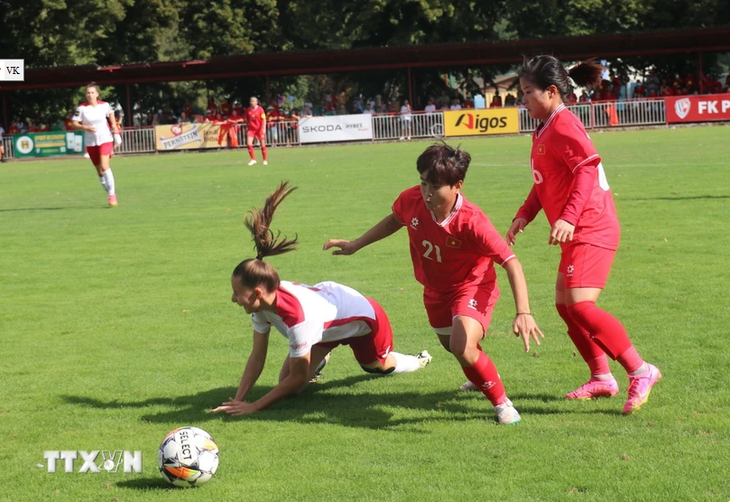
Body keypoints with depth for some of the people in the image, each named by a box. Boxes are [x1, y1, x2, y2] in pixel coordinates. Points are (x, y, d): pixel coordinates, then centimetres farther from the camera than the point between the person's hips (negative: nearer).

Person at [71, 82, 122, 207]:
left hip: (105, 139, -2)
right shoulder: (82, 108, -8)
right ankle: (110, 193, 24)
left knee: (104, 166, -19)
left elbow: (112, 119, 13)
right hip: (91, 142, 2)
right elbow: (75, 125, -6)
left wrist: (116, 133, 10)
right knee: (99, 171, 8)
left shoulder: (104, 105, -5)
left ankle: (112, 194, -13)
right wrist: (85, 127, -24)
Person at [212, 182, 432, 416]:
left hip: (365, 318, -6)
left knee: (380, 366, 24)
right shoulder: (264, 300, -26)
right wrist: (238, 400, -25)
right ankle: (318, 361, 33)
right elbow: (257, 357, -17)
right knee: (287, 385, -1)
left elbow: (297, 379, -34)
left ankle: (419, 361, 57)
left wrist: (254, 406, -35)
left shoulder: (297, 318, -47)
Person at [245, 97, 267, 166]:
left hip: (259, 129, -2)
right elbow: (247, 120, 13)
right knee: (249, 143, -13)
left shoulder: (260, 109, -7)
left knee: (262, 144, 3)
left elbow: (264, 119, -5)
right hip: (251, 129, 2)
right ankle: (253, 159, -2)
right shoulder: (248, 110, 3)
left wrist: (264, 128, -12)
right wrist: (246, 128, 10)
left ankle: (265, 160, 18)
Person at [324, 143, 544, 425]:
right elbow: (394, 221, 5)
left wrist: (523, 313, -45)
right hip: (436, 288, 6)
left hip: (472, 286, -6)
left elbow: (511, 263, -35)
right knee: (453, 346, 28)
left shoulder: (471, 221, -35)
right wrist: (356, 245, 10)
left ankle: (501, 403, -5)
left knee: (463, 348, -30)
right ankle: (483, 376, 64)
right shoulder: (411, 200, -21)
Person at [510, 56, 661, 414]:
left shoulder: (563, 125, -14)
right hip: (578, 234, 11)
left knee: (580, 305, -20)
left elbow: (587, 168, -26)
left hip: (590, 231, -11)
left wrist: (569, 217, -35)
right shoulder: (544, 130, 17)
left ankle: (640, 372, -15)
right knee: (564, 304, 14)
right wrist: (524, 215, 12)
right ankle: (601, 378, 23)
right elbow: (544, 183, 25)